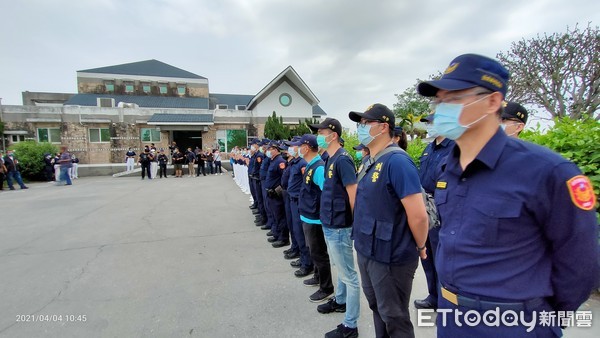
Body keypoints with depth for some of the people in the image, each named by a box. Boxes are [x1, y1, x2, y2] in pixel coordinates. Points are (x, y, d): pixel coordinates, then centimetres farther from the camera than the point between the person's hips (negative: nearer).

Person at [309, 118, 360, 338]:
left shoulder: (342, 159, -19)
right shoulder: (330, 159, 9)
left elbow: (354, 194, -21)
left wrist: (355, 223, -15)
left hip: (338, 226, -9)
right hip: (329, 224, 9)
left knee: (348, 274, 5)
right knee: (340, 268, 26)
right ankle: (340, 300, 46)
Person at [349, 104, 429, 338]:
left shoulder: (396, 161, -22)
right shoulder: (371, 162, 8)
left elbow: (418, 215, -24)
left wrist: (419, 248, -9)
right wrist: (364, 241, 17)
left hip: (390, 258, -8)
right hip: (367, 252, 9)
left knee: (394, 318, 12)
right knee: (377, 308, 25)